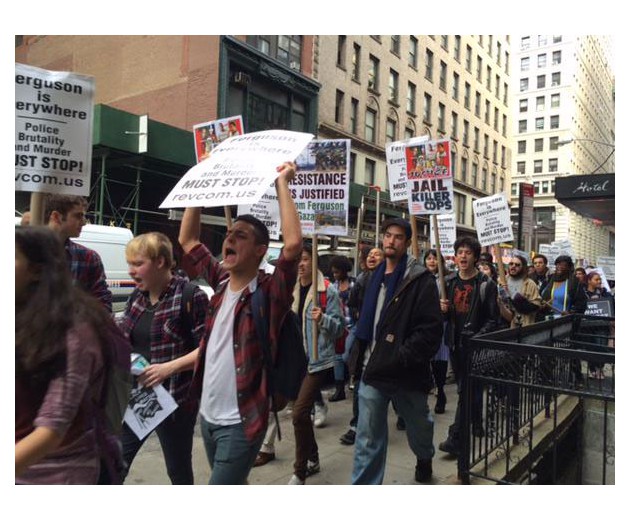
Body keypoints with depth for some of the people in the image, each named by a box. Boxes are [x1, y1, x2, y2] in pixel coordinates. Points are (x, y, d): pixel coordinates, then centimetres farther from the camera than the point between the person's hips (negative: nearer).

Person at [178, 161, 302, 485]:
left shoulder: (269, 292, -16)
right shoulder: (221, 281, 2)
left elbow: (294, 242, -32)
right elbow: (187, 240, 12)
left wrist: (281, 183, -22)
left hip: (241, 421, -7)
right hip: (207, 415, 7)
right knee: (230, 484, 24)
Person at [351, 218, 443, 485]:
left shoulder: (421, 281, -11)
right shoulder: (375, 277, 9)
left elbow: (430, 330, -19)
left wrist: (400, 359, -22)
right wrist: (363, 357, 9)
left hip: (407, 373, -3)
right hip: (373, 370, 4)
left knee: (418, 423, 23)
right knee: (368, 438, 4)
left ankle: (425, 458, 53)